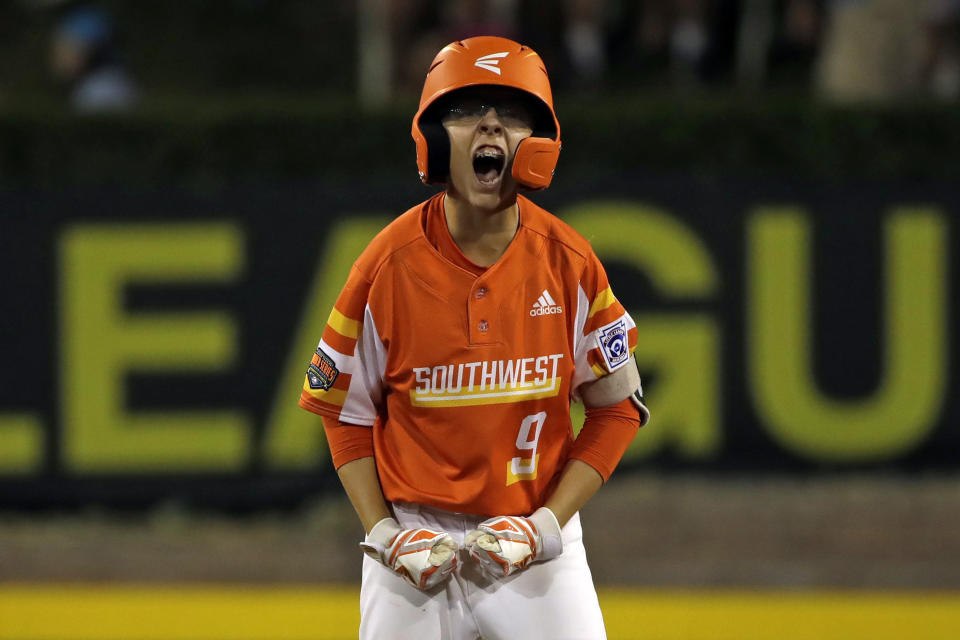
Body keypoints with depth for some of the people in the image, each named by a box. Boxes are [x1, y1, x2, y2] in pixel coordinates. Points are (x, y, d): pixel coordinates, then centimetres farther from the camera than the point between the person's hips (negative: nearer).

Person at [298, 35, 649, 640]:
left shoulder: (569, 262, -5)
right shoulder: (388, 265, -8)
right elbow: (345, 409, 2)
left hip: (540, 545, 1)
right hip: (418, 540, 0)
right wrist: (385, 536, -7)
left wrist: (545, 524, -8)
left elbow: (618, 407, 1)